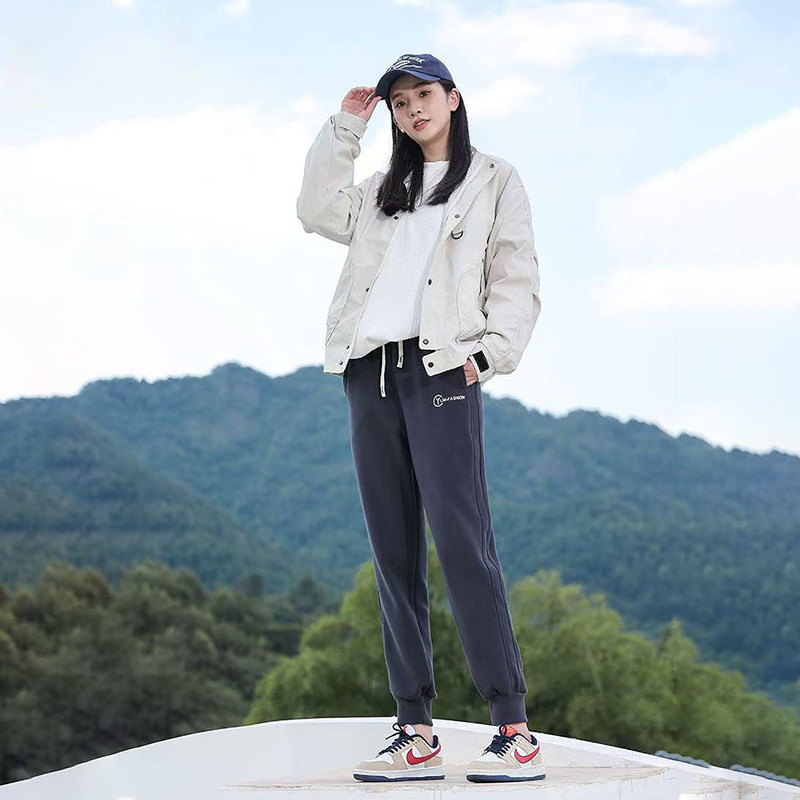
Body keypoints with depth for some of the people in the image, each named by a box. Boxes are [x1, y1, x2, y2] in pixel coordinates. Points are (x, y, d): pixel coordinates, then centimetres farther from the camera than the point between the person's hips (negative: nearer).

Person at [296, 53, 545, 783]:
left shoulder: (495, 181, 10)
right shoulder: (384, 191, 26)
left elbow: (518, 281, 2)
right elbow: (318, 210, 15)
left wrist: (488, 352, -12)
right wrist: (344, 129, 15)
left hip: (442, 371, -5)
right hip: (370, 372, 6)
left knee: (462, 544, -15)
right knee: (394, 554, 1)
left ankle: (515, 732, -15)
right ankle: (417, 733, 2)